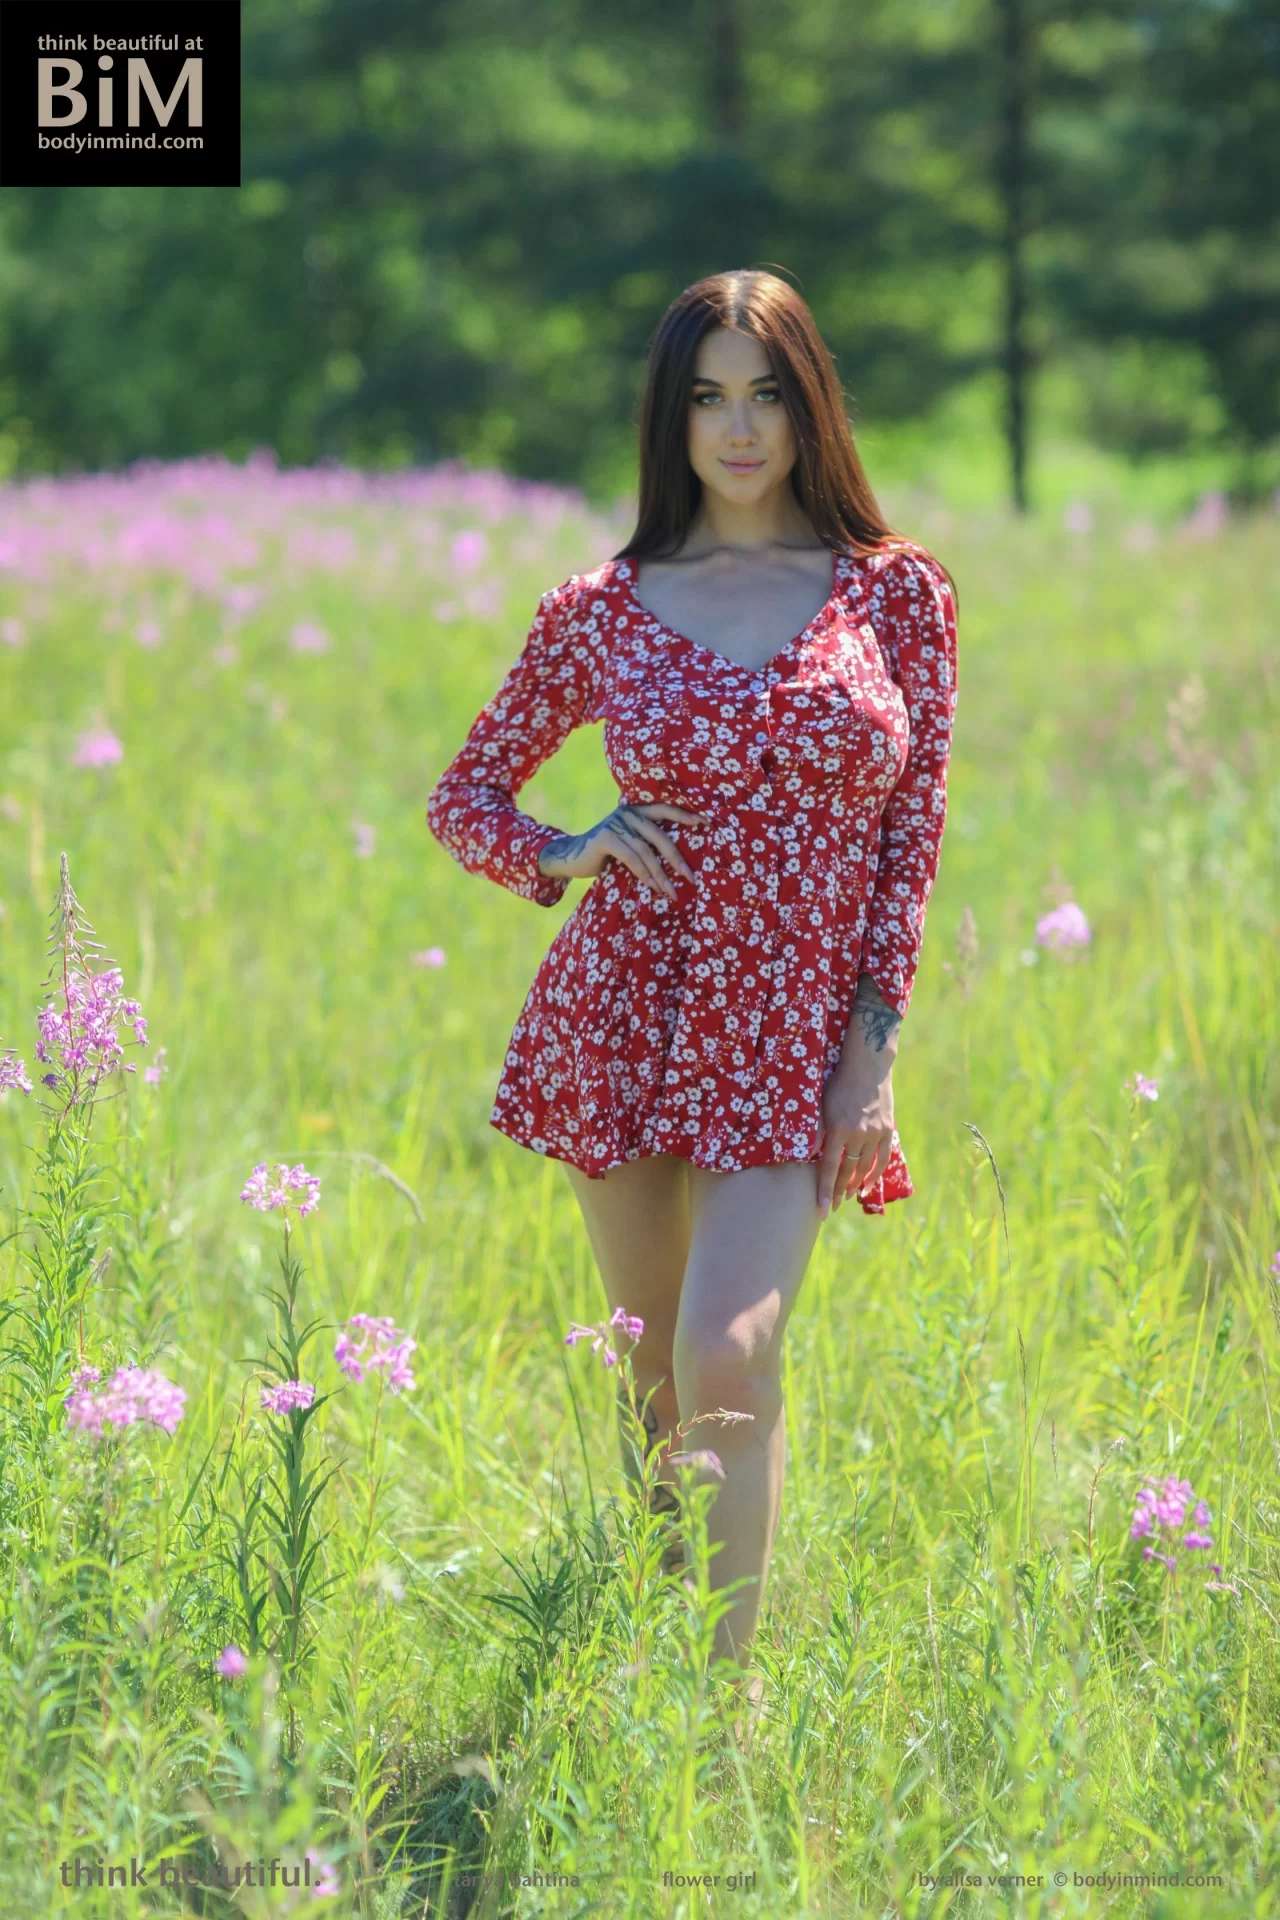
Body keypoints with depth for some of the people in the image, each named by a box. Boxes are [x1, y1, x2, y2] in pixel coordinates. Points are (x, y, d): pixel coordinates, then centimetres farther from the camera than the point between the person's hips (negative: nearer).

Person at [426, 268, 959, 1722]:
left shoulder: (896, 591, 2)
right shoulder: (602, 612, 3)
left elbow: (913, 837, 3)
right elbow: (464, 797, 13)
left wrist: (876, 1045, -4)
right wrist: (567, 854, -8)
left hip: (794, 1039, -2)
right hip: (625, 1008, 2)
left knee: (728, 1360, -18)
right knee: (654, 1372, 11)